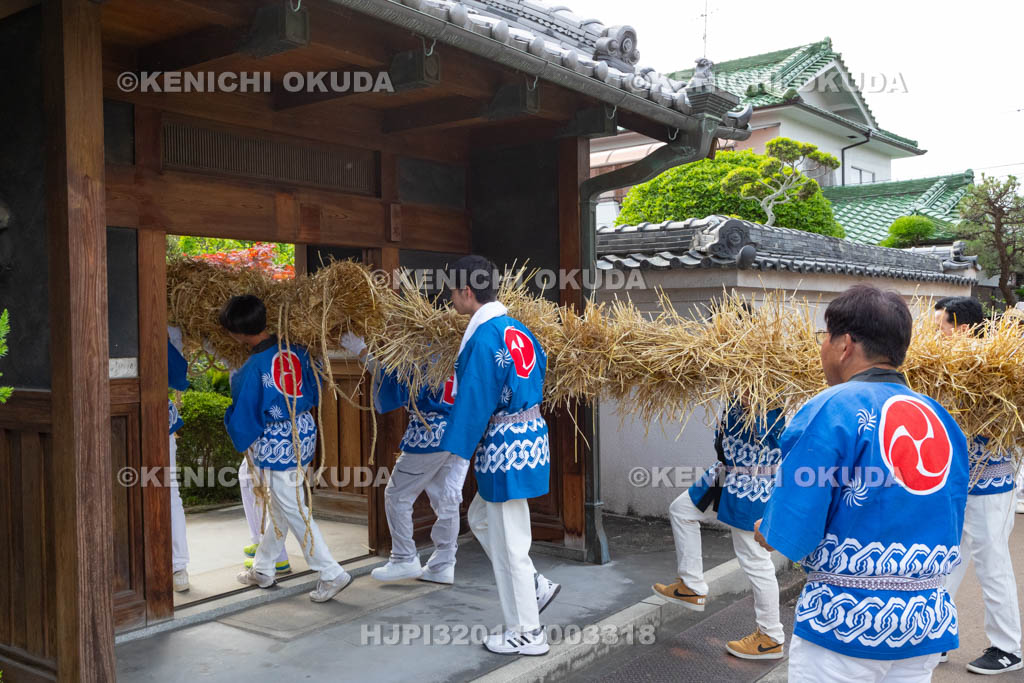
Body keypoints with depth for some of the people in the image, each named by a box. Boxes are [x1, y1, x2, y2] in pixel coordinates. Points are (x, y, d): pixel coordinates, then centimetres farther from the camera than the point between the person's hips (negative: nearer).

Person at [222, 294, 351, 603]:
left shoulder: (252, 369, -22)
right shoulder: (296, 349, -4)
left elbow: (244, 418, -11)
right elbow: (314, 394, 9)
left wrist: (241, 442, 9)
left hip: (274, 445, -8)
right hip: (304, 432, 8)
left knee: (292, 510, 3)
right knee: (280, 505, 20)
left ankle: (331, 574, 5)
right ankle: (262, 569, 35)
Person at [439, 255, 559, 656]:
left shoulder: (483, 338, -19)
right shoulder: (517, 329, 8)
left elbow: (474, 402, -19)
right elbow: (539, 373, 16)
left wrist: (455, 453, -10)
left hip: (504, 447, -9)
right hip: (529, 437, 9)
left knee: (508, 541, 4)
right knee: (481, 519, 25)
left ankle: (527, 633, 18)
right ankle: (535, 588, 29)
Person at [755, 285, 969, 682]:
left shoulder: (830, 411, -16)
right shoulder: (941, 419, 3)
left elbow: (788, 536, -17)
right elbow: (949, 530, 13)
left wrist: (762, 530, 3)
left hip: (845, 622, -6)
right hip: (928, 622, 6)